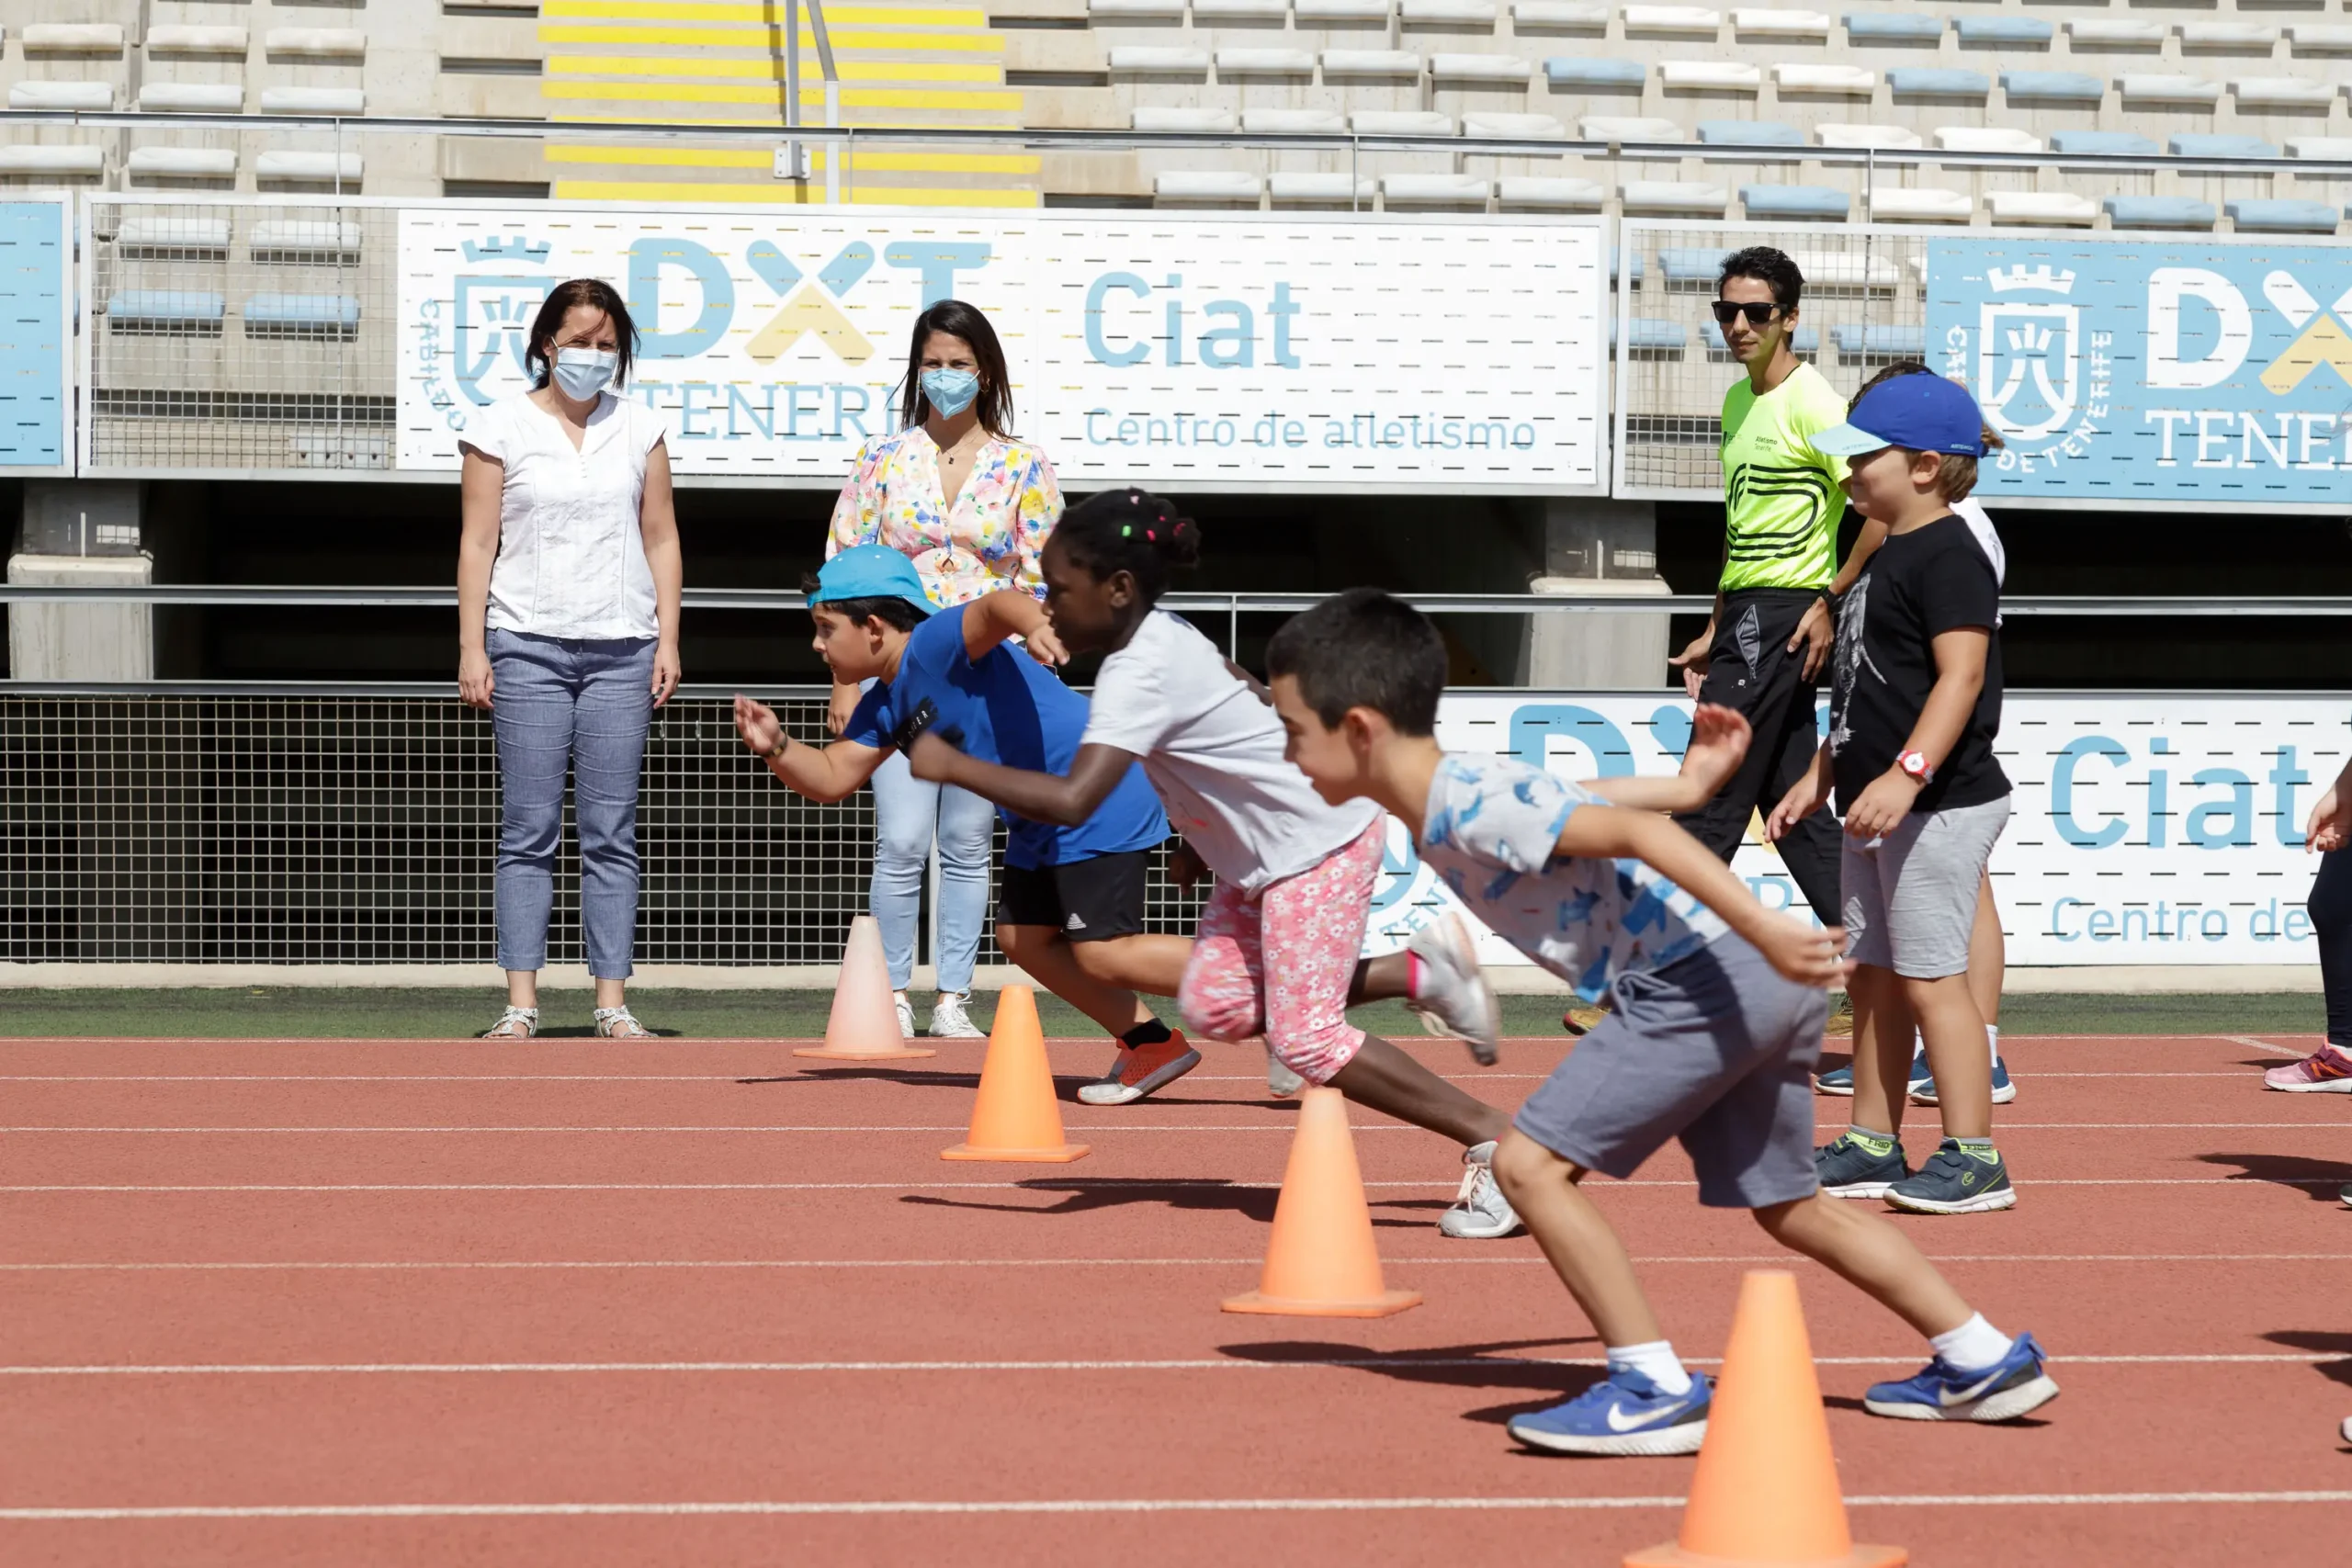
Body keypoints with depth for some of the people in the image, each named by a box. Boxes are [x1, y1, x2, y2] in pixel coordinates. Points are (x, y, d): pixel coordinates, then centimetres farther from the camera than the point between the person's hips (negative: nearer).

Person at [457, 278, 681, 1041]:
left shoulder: (640, 428, 11)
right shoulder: (502, 427, 4)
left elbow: (660, 540, 13)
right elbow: (477, 542, 2)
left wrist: (668, 638, 5)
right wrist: (471, 648, -4)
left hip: (622, 648, 2)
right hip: (528, 644, -2)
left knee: (611, 832, 1)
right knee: (528, 829, -3)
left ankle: (612, 1001, 2)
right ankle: (520, 1001, -3)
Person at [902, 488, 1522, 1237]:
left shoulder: (1142, 673, -27)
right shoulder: (1161, 637, 2)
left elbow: (1071, 800, -37)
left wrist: (951, 765, -29)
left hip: (1322, 843, -9)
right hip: (1259, 857, 9)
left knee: (1304, 1037, -13)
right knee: (1212, 1003, 1)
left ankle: (1492, 1139, -4)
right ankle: (1419, 972, 12)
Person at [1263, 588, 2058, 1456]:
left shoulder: (1466, 806, -16)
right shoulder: (1473, 792, 13)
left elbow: (1631, 832, -23)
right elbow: (1578, 800, 28)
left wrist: (1759, 926, -30)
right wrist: (1689, 787, 43)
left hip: (1703, 978, -10)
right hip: (1764, 989, 10)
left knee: (1530, 1162, -10)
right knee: (1786, 1205, 22)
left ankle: (1655, 1390, -6)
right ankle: (1984, 1360, 28)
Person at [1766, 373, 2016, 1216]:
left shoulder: (1949, 557, -14)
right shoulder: (1887, 559, 18)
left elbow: (1962, 675, -24)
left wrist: (1905, 775, -32)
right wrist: (1820, 776, 24)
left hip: (1941, 806, -10)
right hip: (1879, 808, 10)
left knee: (1929, 977, -9)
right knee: (1873, 976, 14)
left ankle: (1972, 1159, -6)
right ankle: (1872, 1147, 21)